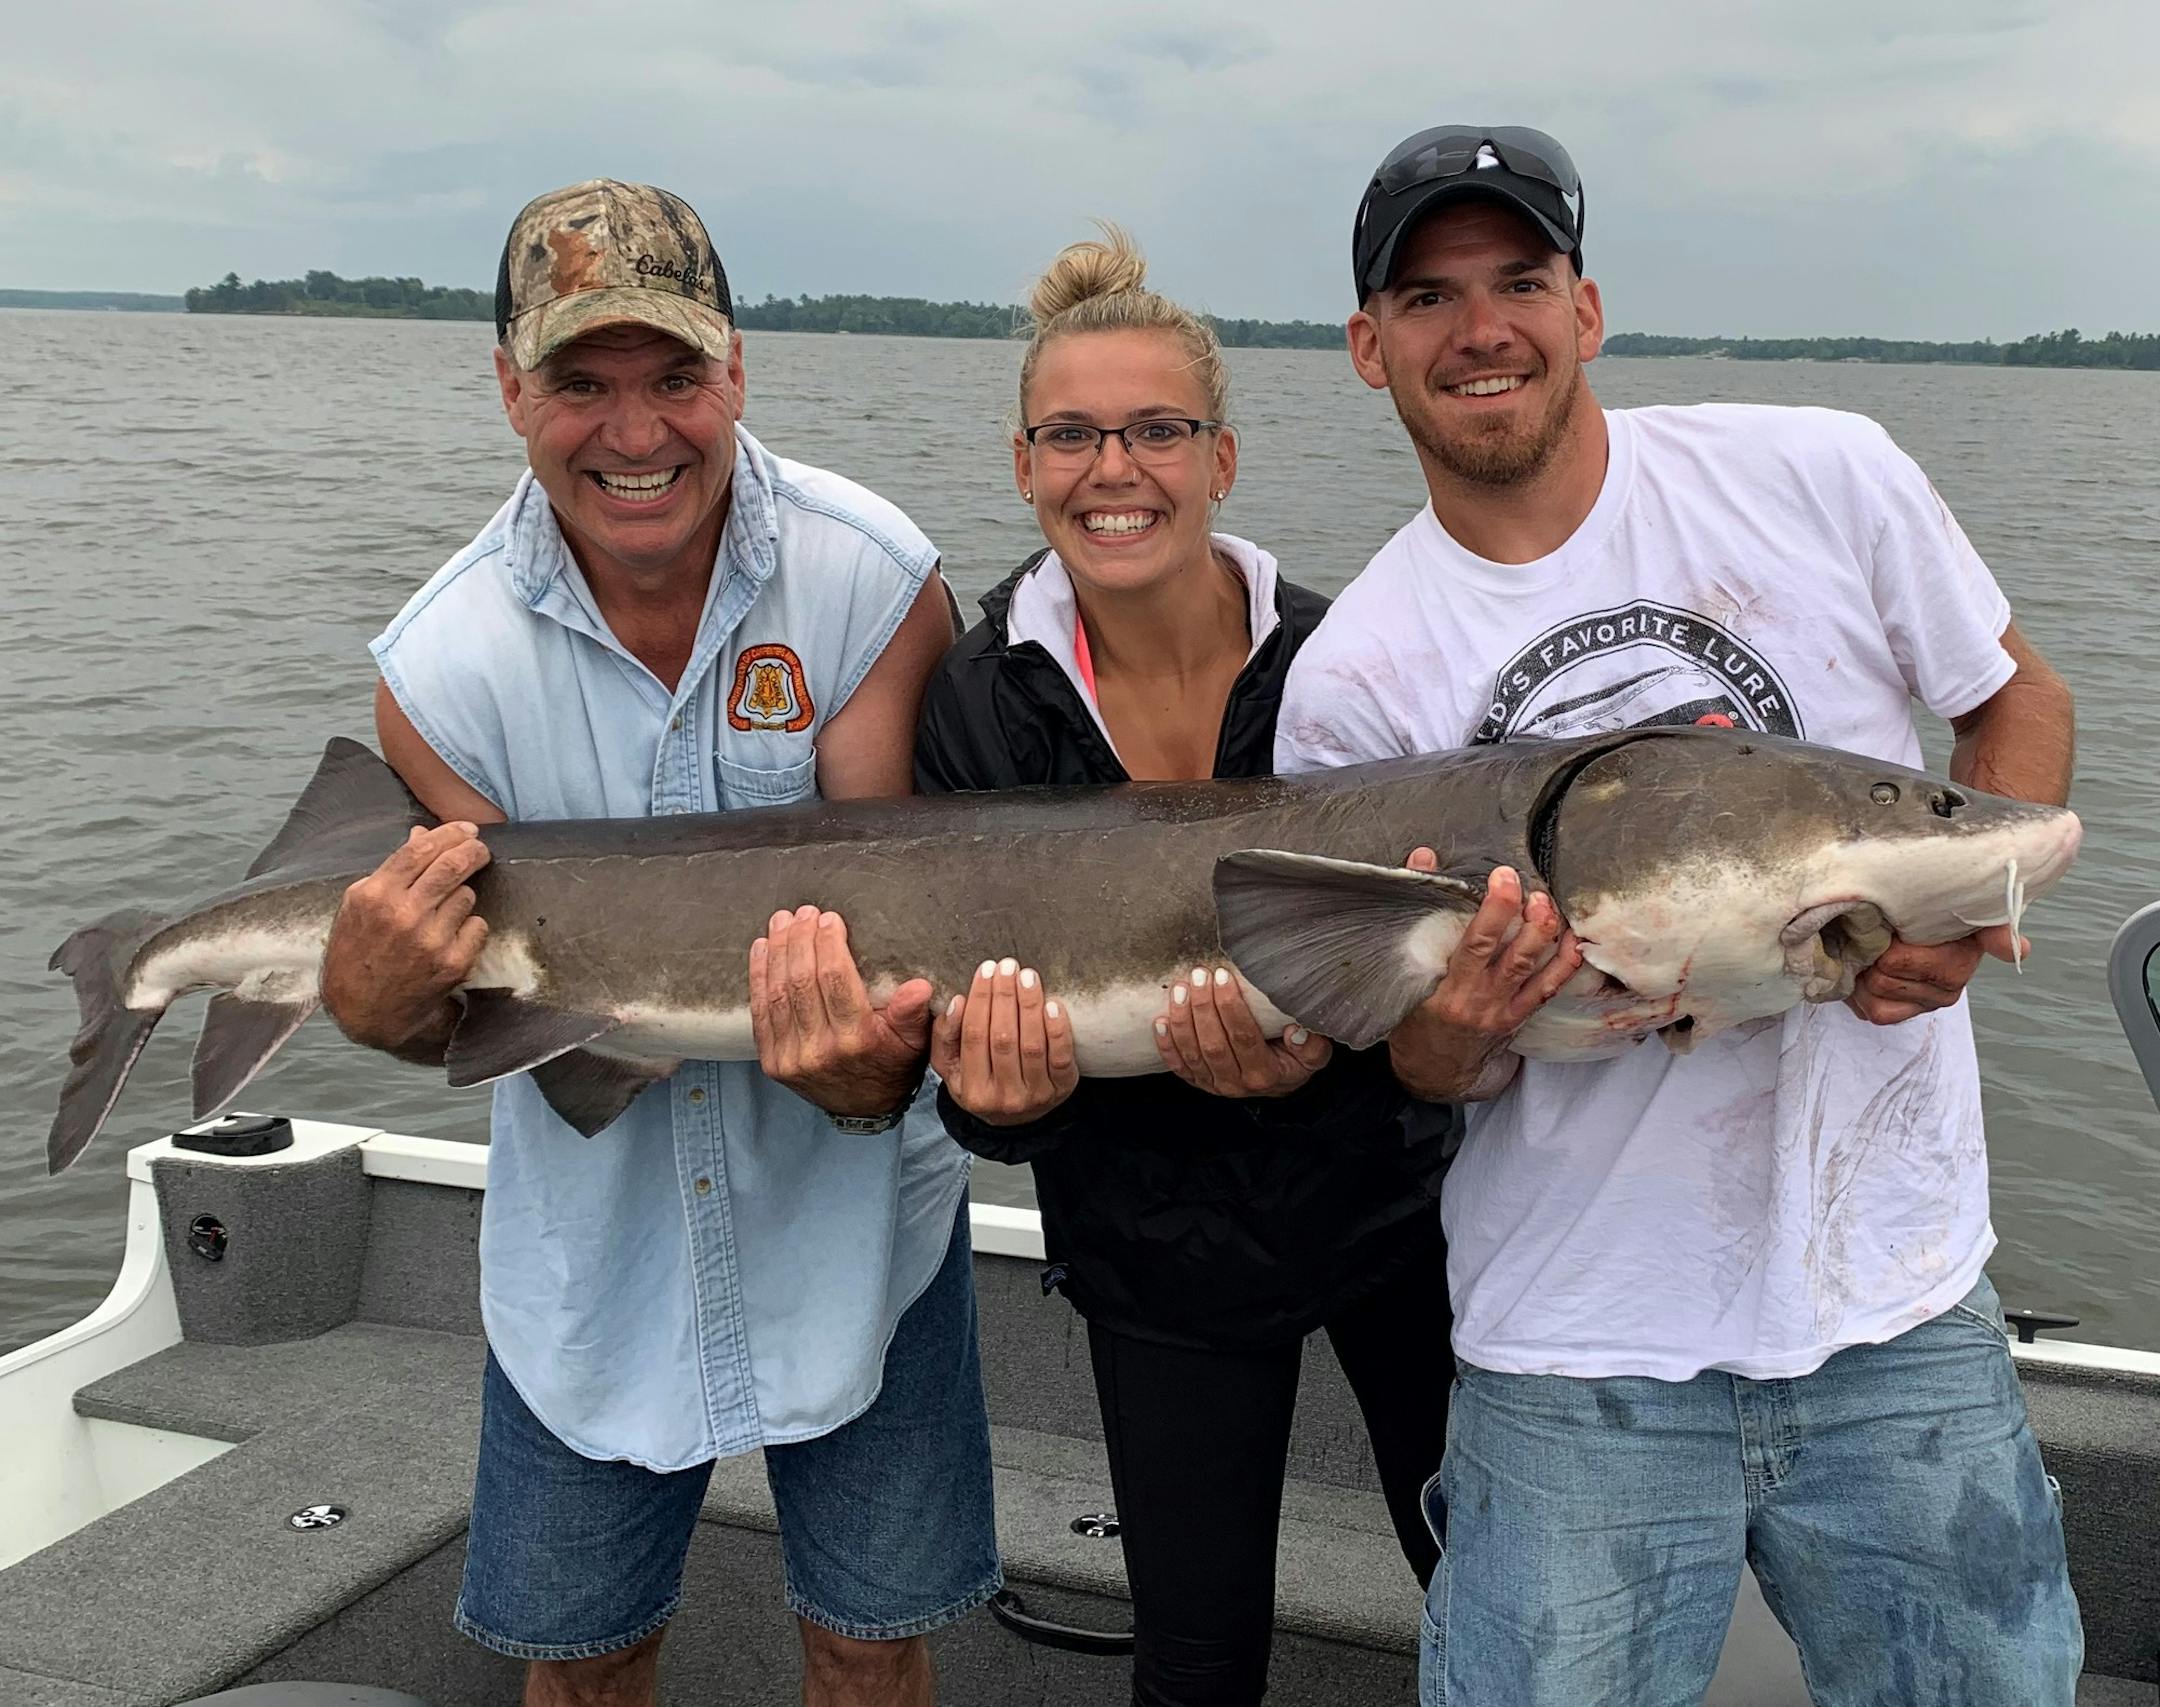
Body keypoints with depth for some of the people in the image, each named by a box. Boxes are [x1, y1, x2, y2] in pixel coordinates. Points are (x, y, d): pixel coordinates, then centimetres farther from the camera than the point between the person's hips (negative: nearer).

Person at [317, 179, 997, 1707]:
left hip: (848, 1204, -1)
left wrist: (869, 1057, -40)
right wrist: (382, 1006, -31)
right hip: (595, 1230, 1)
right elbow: (486, 1011, -7)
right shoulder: (445, 663, -15)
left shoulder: (875, 581, -18)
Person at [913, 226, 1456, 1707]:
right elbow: (971, 1030, -8)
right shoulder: (985, 708, -10)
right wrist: (998, 1096, -31)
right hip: (1164, 1258, 1)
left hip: (1393, 1197, 0)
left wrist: (1321, 1049, -32)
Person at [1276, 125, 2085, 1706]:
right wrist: (1452, 1028, -24)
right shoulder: (1348, 682, -6)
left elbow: (2019, 697, 10)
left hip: (1901, 1302, 2)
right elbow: (1431, 1069, 0)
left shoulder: (1825, 476, -4)